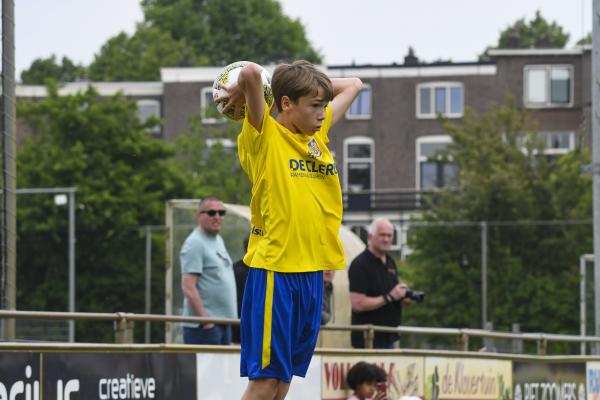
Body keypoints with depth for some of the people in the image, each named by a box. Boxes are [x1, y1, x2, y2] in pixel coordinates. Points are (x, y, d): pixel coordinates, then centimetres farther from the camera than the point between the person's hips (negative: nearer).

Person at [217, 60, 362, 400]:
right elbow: (252, 72, -23)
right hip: (275, 271, -7)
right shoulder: (265, 137, -7)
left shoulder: (319, 134, 13)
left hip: (313, 272, 7)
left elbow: (353, 85, 25)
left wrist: (303, 86, 16)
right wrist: (241, 92, -2)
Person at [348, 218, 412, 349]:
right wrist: (389, 297, -21)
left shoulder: (389, 262, 15)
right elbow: (358, 304, -21)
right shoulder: (360, 265, -13)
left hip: (388, 337, 9)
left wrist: (403, 299, 3)